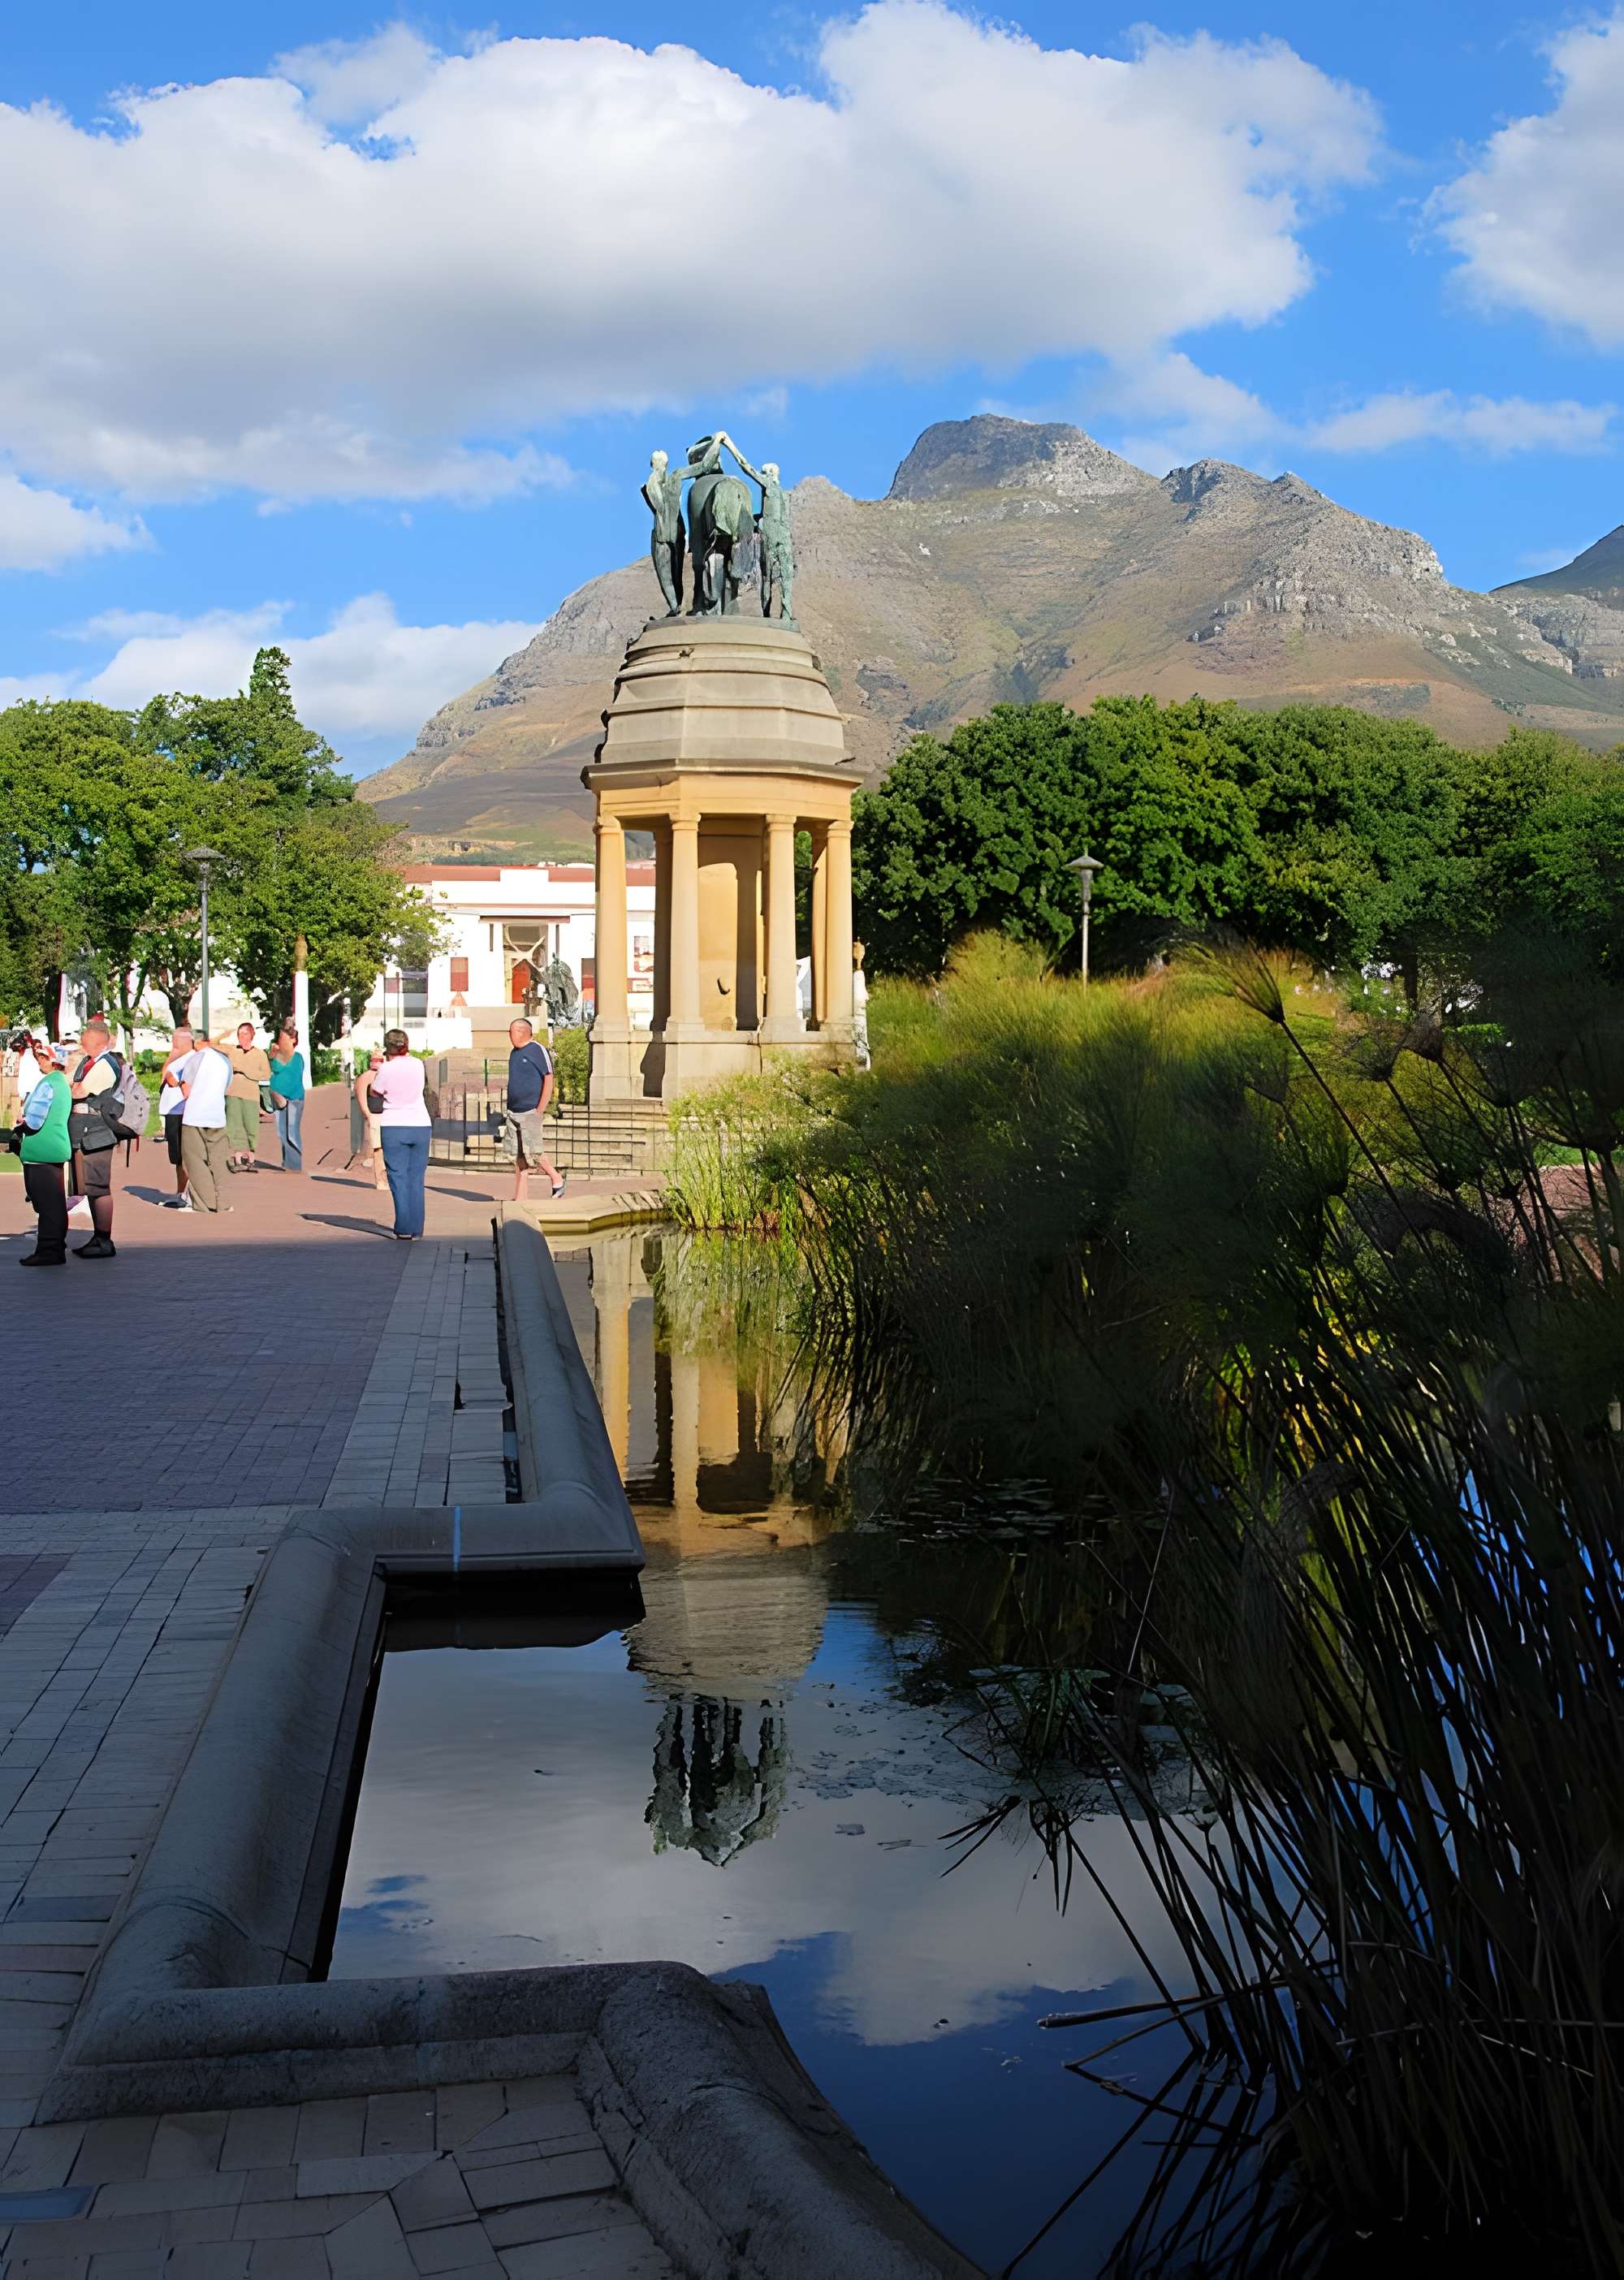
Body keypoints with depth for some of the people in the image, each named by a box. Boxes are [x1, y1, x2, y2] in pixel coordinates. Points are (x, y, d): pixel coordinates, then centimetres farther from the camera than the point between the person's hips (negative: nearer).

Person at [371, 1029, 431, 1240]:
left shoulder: (386, 1069, -8)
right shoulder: (418, 1065, 3)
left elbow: (374, 1091, 6)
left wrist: (376, 1070, 20)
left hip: (394, 1128, -3)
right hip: (421, 1126, 3)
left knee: (399, 1179, 1)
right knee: (416, 1179, 7)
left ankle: (404, 1230, -3)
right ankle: (416, 1230, 6)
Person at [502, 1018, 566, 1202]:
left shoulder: (537, 1050, -8)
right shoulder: (514, 1053, 16)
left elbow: (549, 1080, -11)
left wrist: (540, 1110, -16)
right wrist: (508, 1109, 16)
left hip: (531, 1112, -8)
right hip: (513, 1112, 8)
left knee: (532, 1152, -10)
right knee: (517, 1156, 5)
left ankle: (556, 1179, 11)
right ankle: (520, 1198, 6)